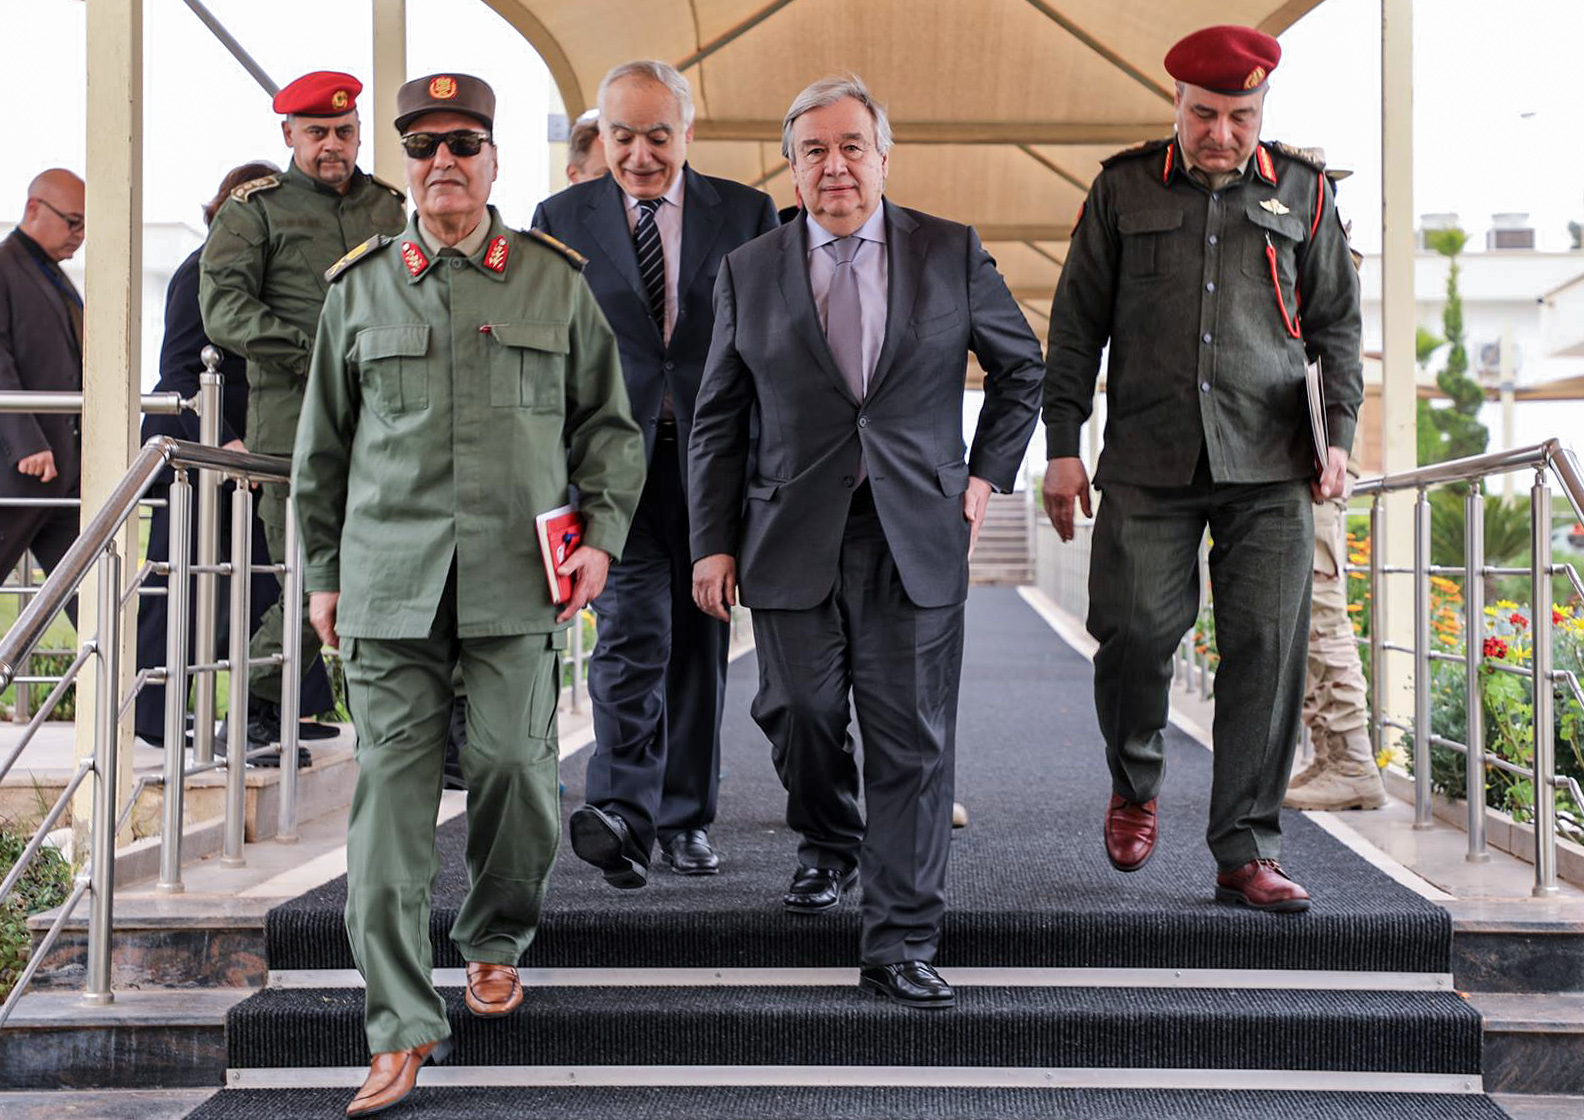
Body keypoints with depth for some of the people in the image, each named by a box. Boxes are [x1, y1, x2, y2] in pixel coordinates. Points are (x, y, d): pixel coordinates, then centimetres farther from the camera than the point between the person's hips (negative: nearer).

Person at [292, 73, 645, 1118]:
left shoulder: (556, 280, 8)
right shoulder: (359, 287, 11)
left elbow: (608, 423, 13)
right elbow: (324, 444, 16)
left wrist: (601, 534, 0)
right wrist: (324, 571, 15)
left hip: (518, 579, 0)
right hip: (391, 576, 1)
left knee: (514, 764, -4)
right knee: (392, 786, -4)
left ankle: (496, 940, 27)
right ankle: (403, 1026, 1)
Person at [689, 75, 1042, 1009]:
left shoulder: (953, 254, 4)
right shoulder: (749, 272, 6)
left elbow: (1023, 369, 16)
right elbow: (718, 422, 8)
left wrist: (986, 475, 7)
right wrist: (714, 543, 2)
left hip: (917, 537, -1)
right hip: (793, 538, 1)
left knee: (913, 741, -3)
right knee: (800, 715, 7)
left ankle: (902, 945, 3)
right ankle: (831, 844, 39)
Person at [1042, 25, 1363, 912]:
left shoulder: (1303, 192, 11)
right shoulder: (1124, 189, 8)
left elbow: (1338, 323, 14)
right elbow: (1076, 324, 10)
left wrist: (1339, 434, 2)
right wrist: (1063, 446, 4)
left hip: (1271, 470, 1)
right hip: (1148, 465, 0)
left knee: (1266, 648, -4)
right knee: (1134, 630, -6)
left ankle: (1248, 851, 4)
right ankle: (1135, 787, 24)